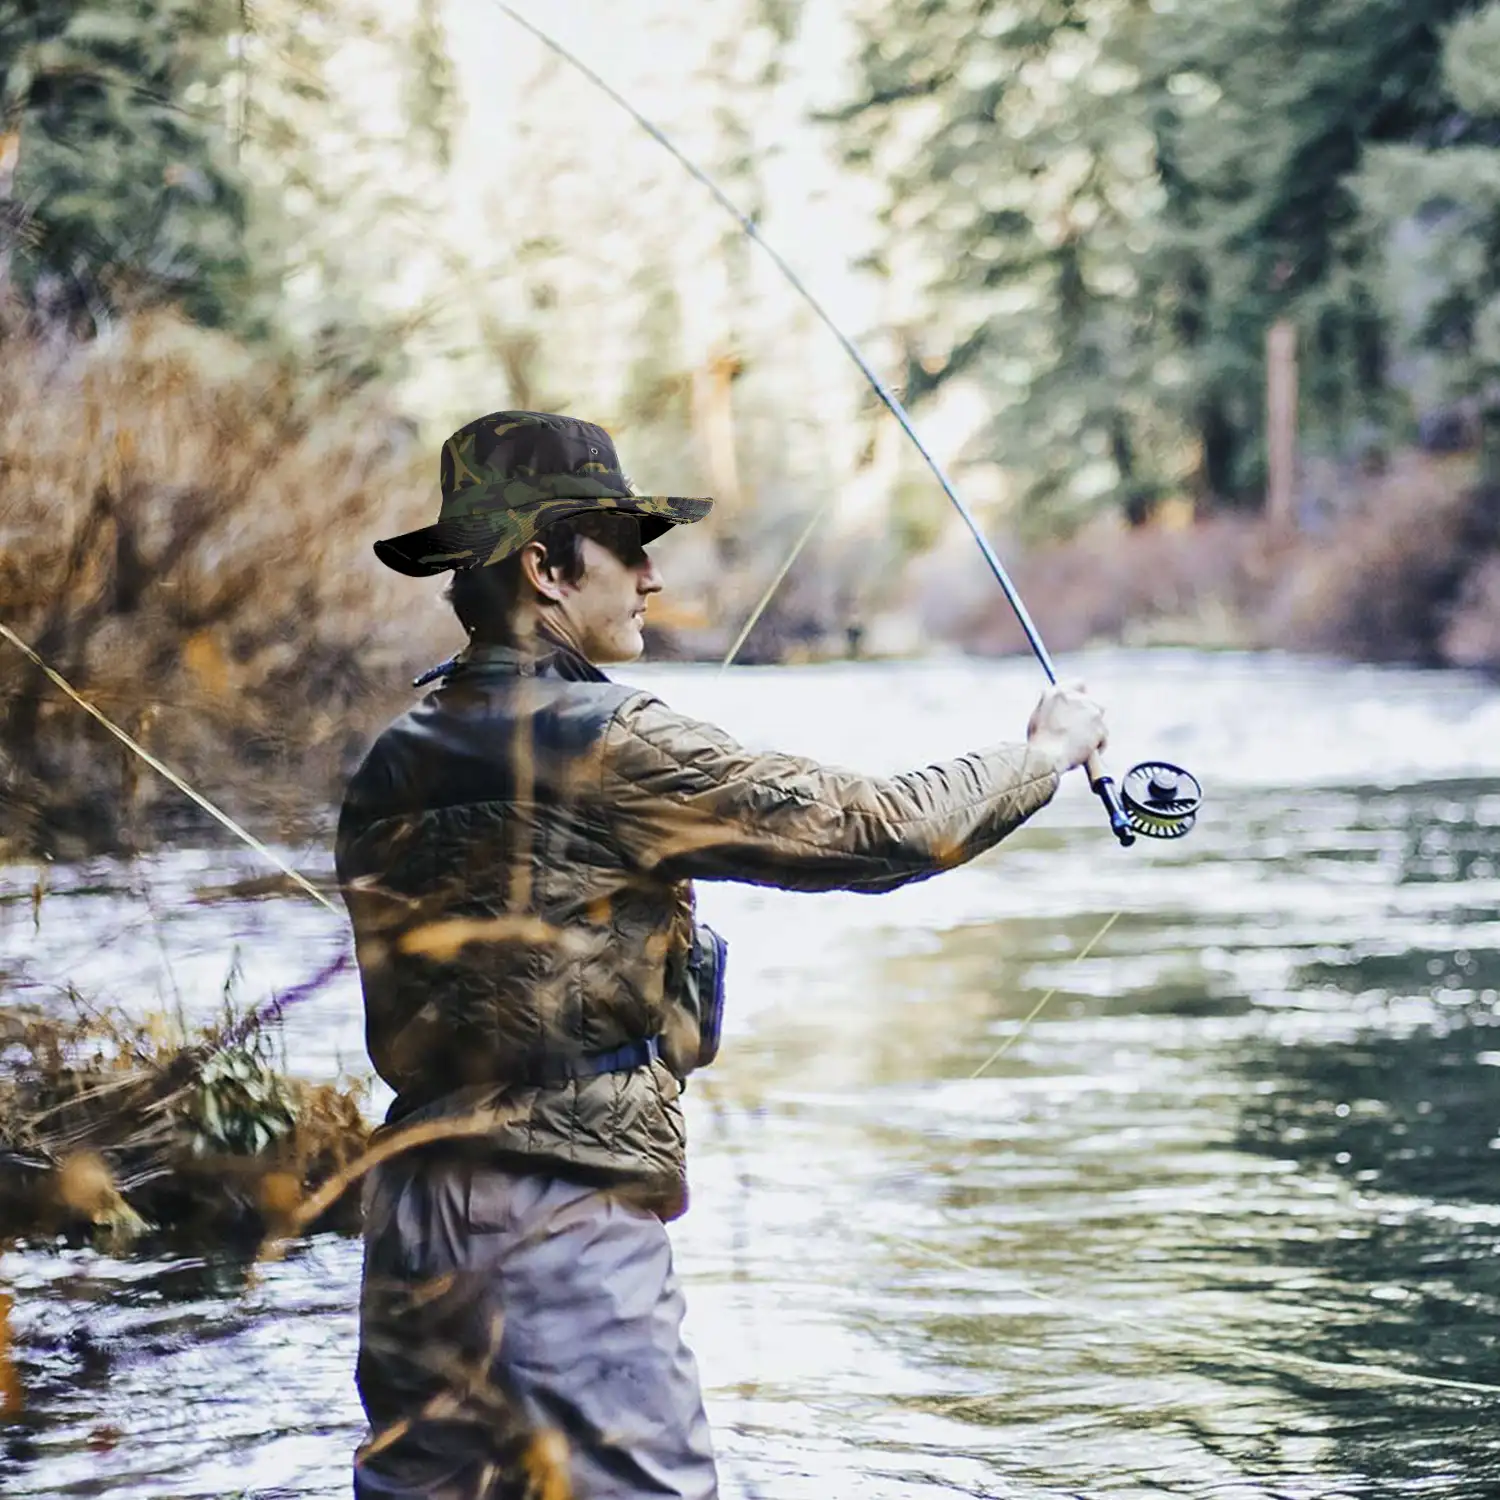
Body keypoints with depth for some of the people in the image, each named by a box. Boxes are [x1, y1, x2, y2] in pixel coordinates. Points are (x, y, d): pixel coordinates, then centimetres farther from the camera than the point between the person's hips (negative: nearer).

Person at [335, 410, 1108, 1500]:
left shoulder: (390, 774, 9)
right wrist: (1047, 751, 6)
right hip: (570, 1217, -8)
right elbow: (876, 830, -9)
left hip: (416, 1203, 8)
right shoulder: (611, 745, -12)